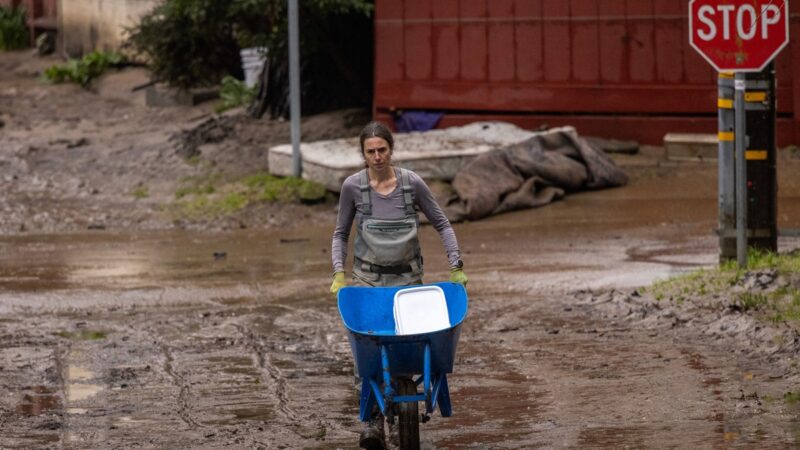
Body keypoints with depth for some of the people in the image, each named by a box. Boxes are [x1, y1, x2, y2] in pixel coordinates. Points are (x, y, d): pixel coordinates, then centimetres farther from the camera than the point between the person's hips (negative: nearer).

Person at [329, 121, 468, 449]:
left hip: (408, 277, 1)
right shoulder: (353, 187, -5)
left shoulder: (412, 183, -7)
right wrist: (338, 273, -6)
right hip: (368, 278, 0)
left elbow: (442, 225, 3)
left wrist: (456, 266, -6)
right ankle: (374, 422, -10)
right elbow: (340, 234, 6)